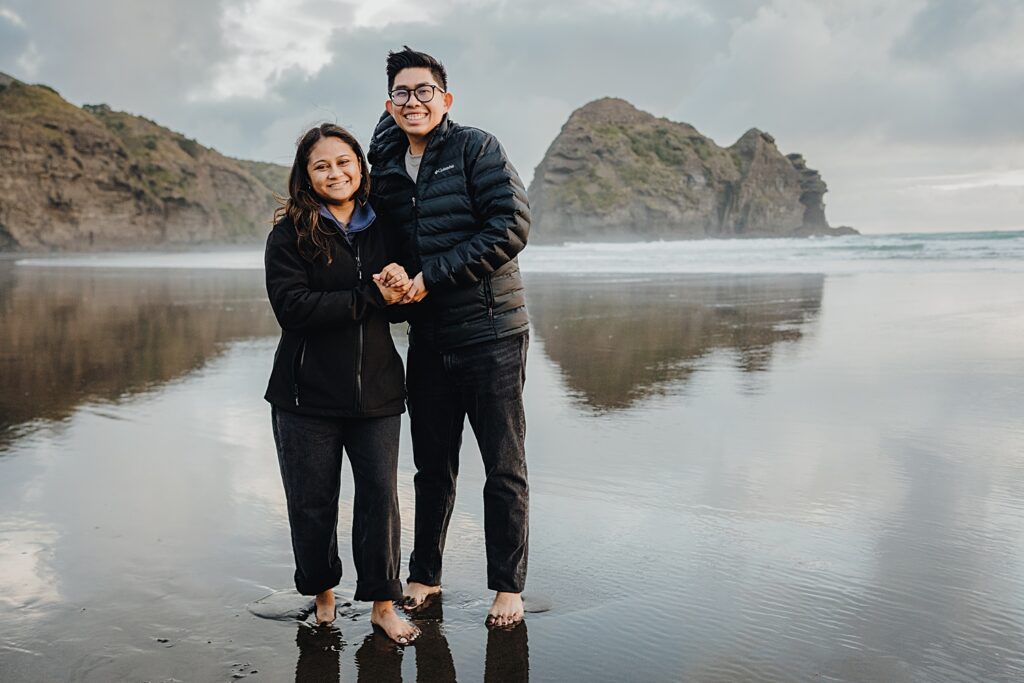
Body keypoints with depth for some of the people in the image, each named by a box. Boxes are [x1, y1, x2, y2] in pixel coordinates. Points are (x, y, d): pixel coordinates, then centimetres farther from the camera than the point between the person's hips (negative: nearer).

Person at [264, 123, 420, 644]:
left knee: (380, 494, 1)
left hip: (377, 390, 2)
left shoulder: (383, 229, 8)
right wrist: (371, 297, -20)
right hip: (308, 393, -2)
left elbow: (402, 303, 10)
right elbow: (293, 307, -16)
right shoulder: (289, 235, -2)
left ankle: (382, 604, 16)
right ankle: (321, 592, 31)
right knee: (312, 502, 8)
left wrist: (401, 285, -14)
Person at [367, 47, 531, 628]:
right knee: (433, 466, 16)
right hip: (428, 341, 5)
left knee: (505, 468, 6)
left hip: (491, 335, -5)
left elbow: (512, 227, -17)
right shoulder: (387, 171, 11)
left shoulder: (476, 148, -6)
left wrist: (432, 275, -18)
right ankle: (424, 575, 31)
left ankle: (508, 586, 19)